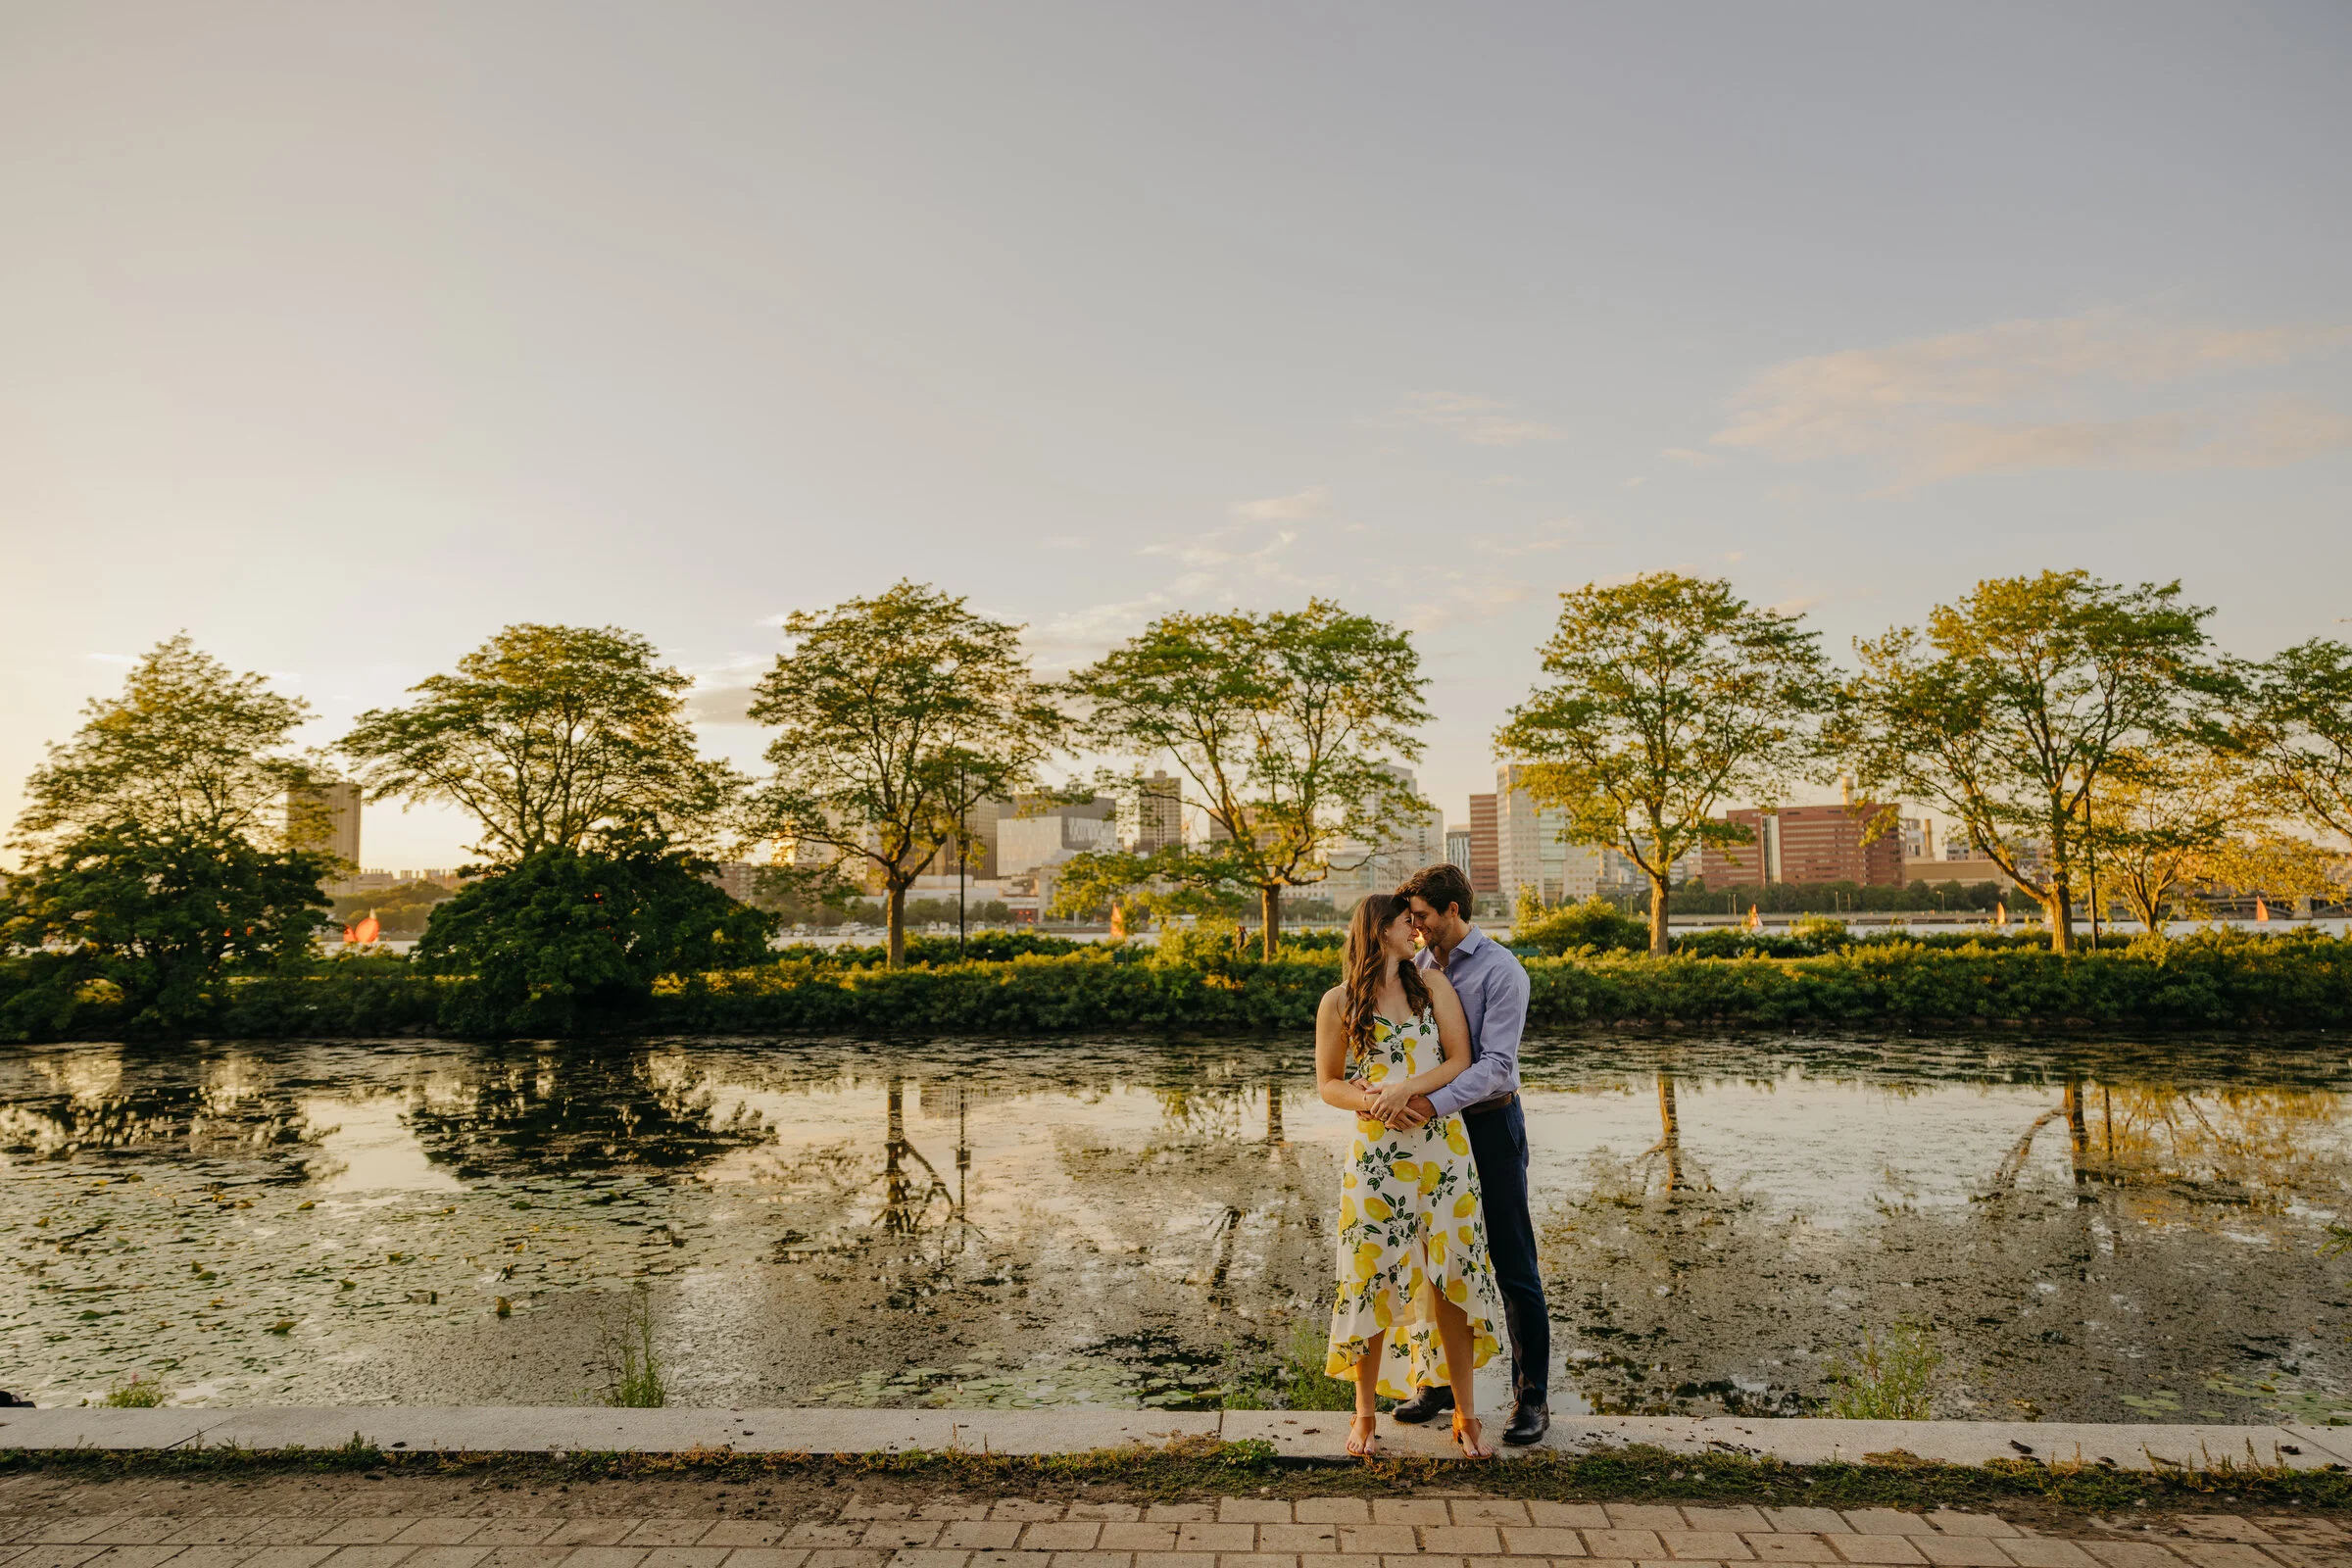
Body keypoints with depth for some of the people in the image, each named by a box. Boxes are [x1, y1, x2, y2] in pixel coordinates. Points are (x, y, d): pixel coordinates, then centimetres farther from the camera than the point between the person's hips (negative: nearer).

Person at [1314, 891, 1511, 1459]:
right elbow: (1327, 1083, 5)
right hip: (1377, 1152, -2)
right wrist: (1368, 1100, -15)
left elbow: (1461, 1060, -1)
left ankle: (1466, 1415, 19)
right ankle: (1365, 1413, 20)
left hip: (1443, 1148, 2)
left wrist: (1406, 1089, -16)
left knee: (1452, 1277, 5)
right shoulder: (1338, 1003, 2)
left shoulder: (1432, 985, 6)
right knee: (1372, 1276, 3)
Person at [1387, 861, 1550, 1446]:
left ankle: (1532, 1397, 13)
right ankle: (1442, 1380, 28)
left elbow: (1495, 1063, -21)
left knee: (1514, 1267, 2)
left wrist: (1433, 1103, -32)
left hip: (1489, 1123, -6)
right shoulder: (1418, 967, 6)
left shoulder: (1501, 971, -13)